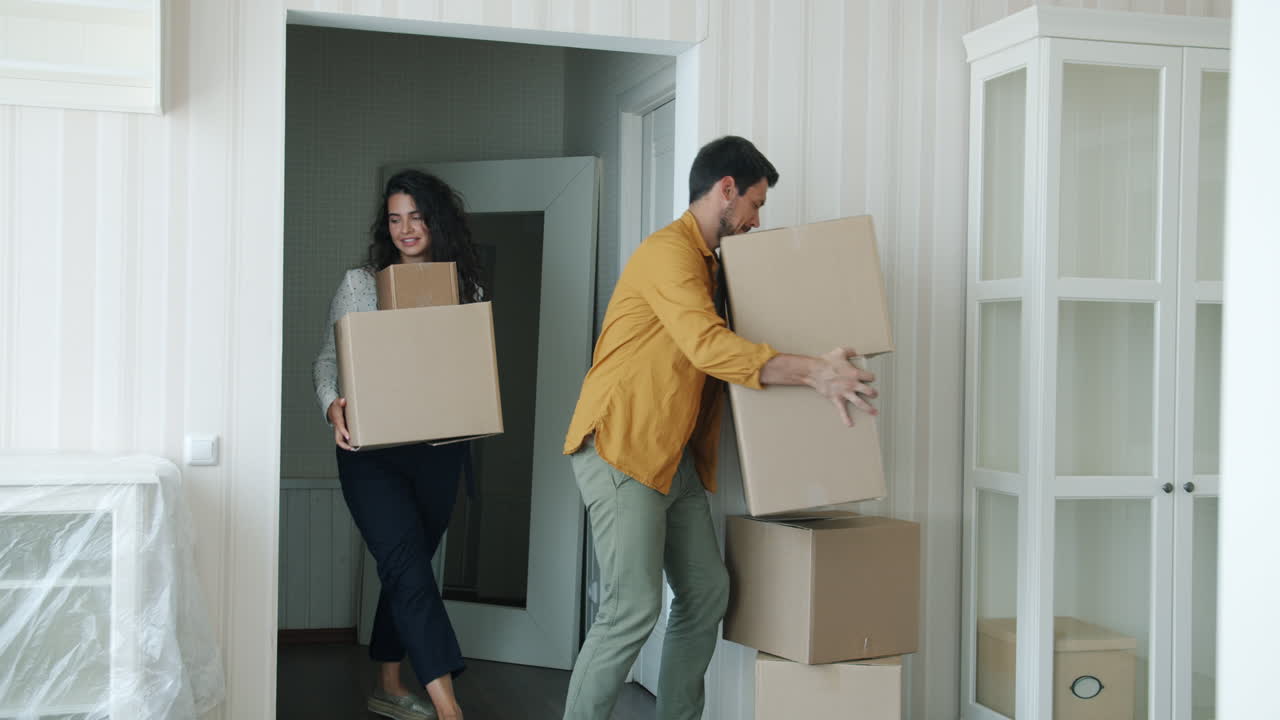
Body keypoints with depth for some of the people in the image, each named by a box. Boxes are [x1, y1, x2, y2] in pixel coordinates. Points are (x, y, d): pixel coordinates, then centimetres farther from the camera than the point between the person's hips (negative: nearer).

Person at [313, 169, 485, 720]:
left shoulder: (465, 288, 8)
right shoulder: (359, 284, 2)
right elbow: (328, 358, 1)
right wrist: (332, 406, -18)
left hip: (439, 452, 3)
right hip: (372, 453, -3)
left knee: (408, 569, 14)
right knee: (409, 571, -13)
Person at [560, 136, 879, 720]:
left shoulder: (708, 262, 18)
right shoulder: (669, 252, -14)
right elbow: (709, 346, -27)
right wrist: (812, 372, -28)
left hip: (676, 461, 10)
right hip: (620, 451, -10)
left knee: (706, 593, 8)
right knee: (633, 609, -13)